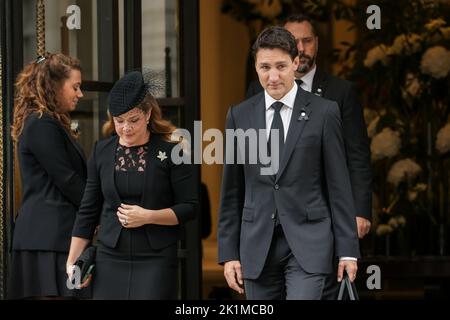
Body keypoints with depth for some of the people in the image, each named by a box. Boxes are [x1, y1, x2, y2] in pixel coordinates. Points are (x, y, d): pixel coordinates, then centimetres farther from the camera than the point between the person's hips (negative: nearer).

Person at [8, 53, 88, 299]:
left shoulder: (50, 123, 22)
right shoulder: (42, 125, -10)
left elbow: (73, 176, 20)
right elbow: (67, 181, -13)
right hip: (49, 237, -10)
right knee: (54, 292, -13)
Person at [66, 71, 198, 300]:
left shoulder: (171, 151, -3)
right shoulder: (102, 152, 8)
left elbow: (189, 207, -2)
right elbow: (88, 211, 13)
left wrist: (148, 216, -15)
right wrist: (72, 260, 9)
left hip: (156, 261, -3)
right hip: (110, 260, 3)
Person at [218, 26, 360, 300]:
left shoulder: (324, 112, -1)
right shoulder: (239, 115, 7)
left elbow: (339, 185, 0)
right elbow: (231, 191, 9)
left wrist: (348, 249, -2)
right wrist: (229, 253, 5)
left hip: (308, 243, -3)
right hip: (257, 245, 3)